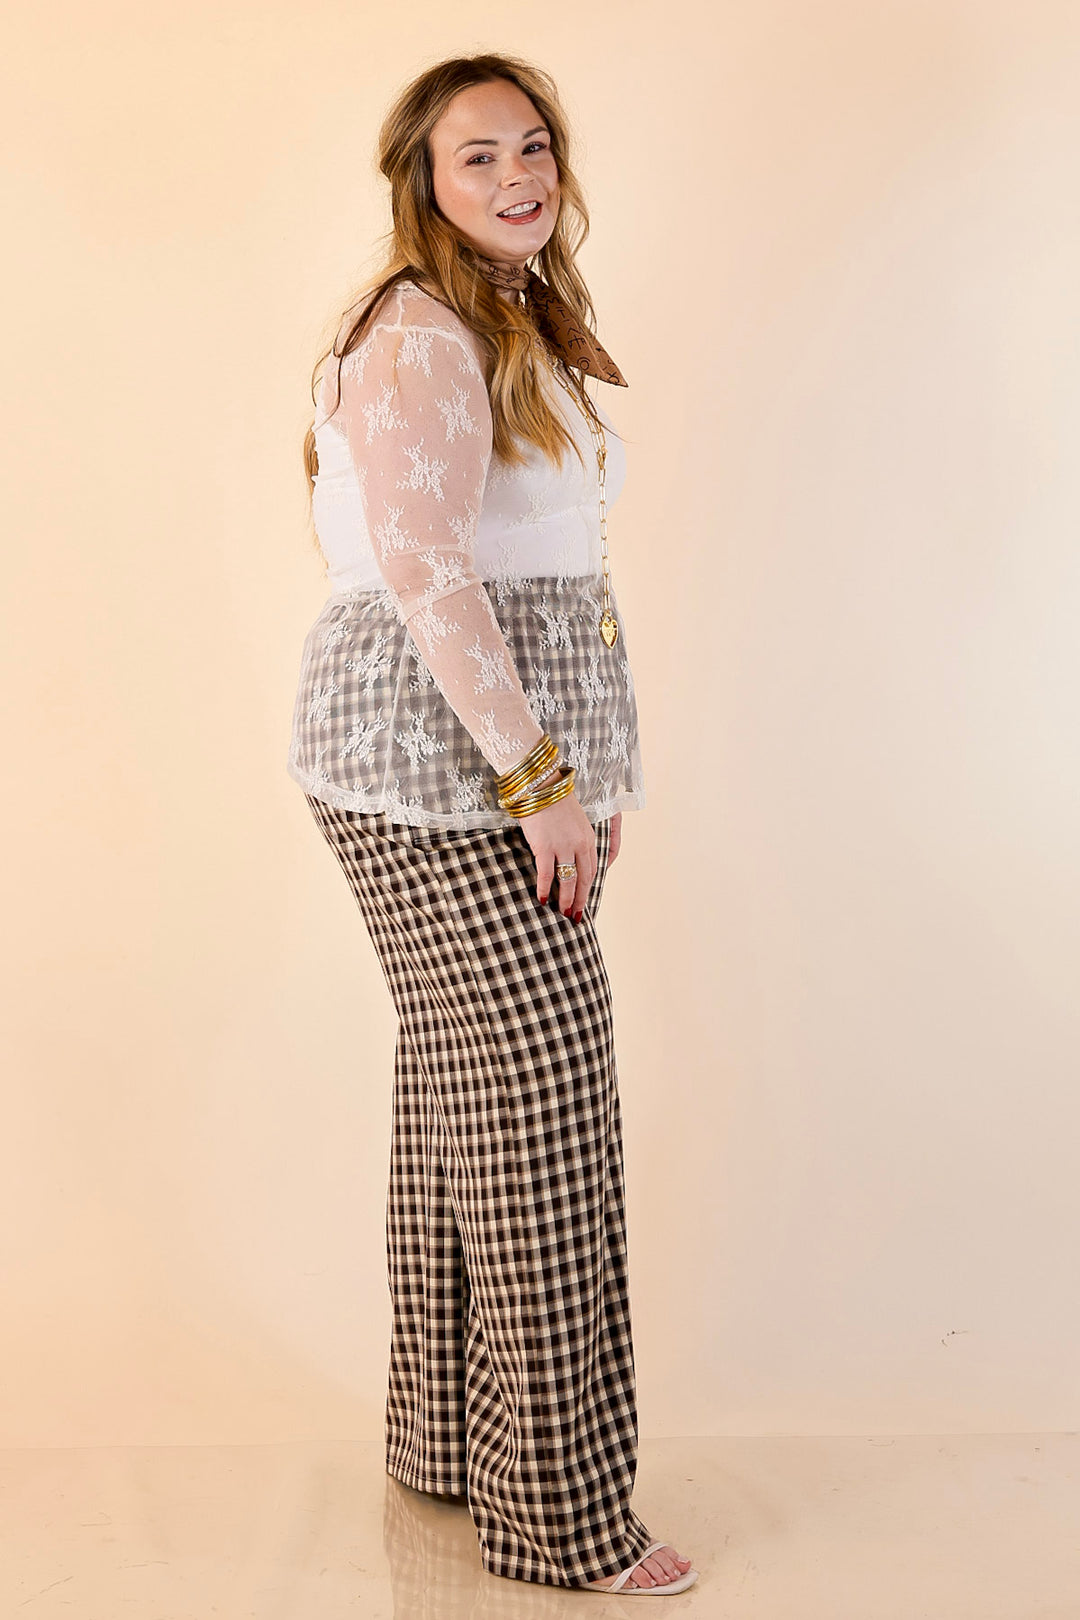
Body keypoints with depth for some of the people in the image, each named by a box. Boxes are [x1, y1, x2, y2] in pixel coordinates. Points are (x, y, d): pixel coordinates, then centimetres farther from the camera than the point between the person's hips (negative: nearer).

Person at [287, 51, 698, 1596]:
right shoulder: (423, 336, -12)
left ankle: (448, 1436, 27)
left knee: (460, 1079, 14)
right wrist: (539, 774, -21)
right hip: (432, 755, -10)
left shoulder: (523, 328, 19)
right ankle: (560, 1510, 3)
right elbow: (422, 564, -23)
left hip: (508, 750, 10)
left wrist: (589, 771, 18)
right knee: (540, 1081, -9)